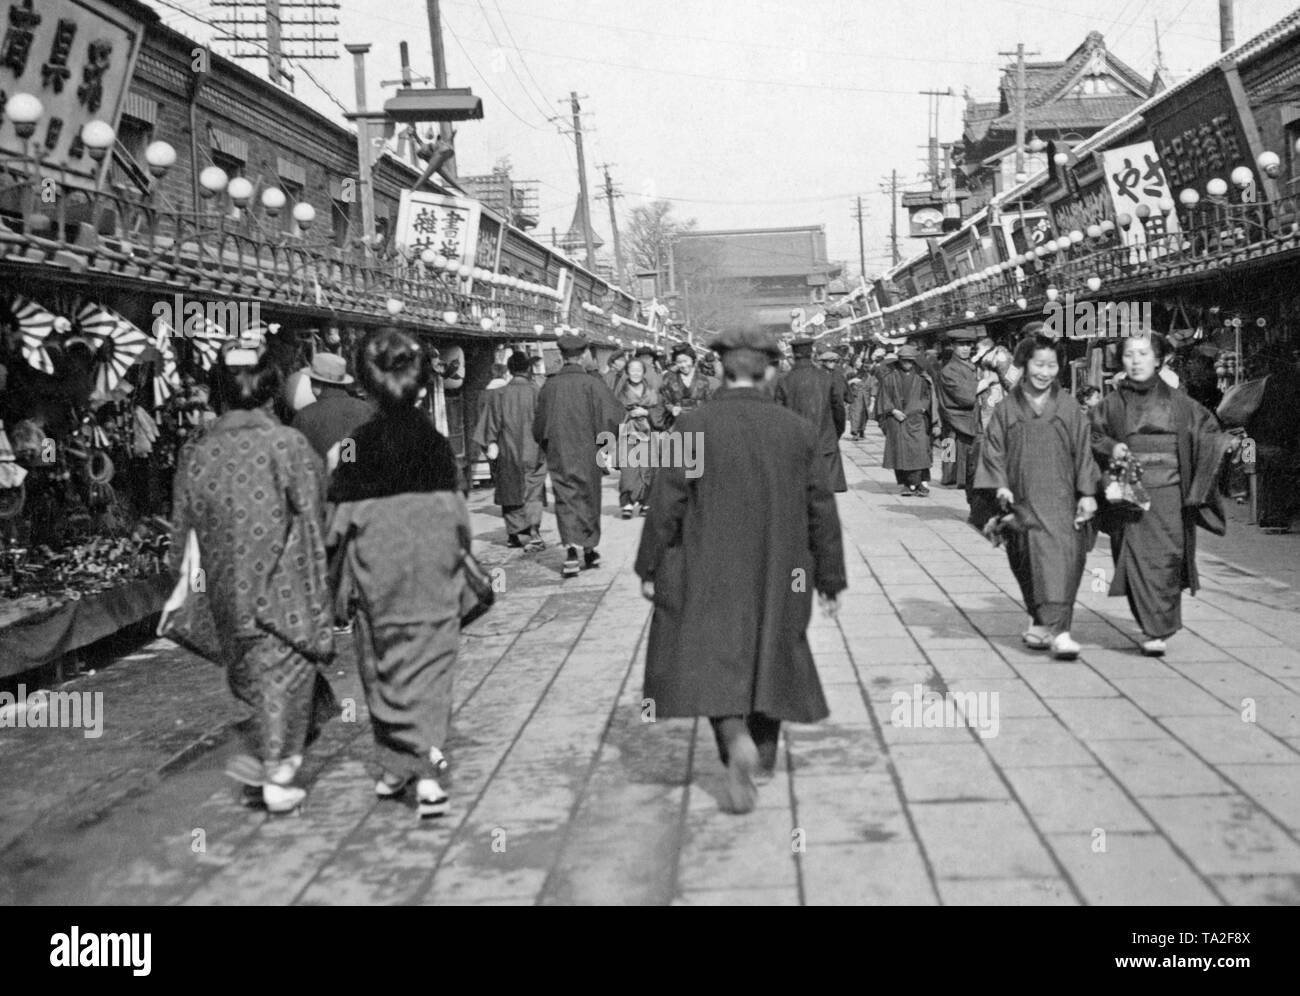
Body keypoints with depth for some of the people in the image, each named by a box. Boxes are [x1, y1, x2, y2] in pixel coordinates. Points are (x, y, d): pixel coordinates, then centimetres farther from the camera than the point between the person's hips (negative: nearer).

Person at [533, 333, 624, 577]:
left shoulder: (550, 385, 0)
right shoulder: (591, 383, -10)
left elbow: (539, 425, 9)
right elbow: (614, 413, -15)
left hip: (558, 456, 1)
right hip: (586, 453, -1)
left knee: (566, 502, 0)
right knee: (588, 500, 14)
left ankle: (571, 553, -17)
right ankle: (589, 552, 26)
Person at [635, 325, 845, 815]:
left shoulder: (694, 426, -11)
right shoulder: (799, 431, -3)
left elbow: (665, 503, -10)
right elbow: (822, 511, 1)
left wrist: (649, 568, 1)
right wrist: (830, 578, 10)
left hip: (708, 575, -3)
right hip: (779, 575, 3)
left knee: (710, 659, 5)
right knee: (770, 655, 18)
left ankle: (737, 741, -19)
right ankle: (763, 755, 30)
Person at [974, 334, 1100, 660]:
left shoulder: (1069, 408, 5)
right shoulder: (1007, 409, 5)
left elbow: (1083, 451, 4)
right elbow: (993, 449, 4)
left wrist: (1087, 493, -1)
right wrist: (1000, 484, -8)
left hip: (1060, 497, 0)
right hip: (1023, 499, 0)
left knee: (1061, 559, -10)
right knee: (1033, 560, -1)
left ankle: (1056, 628, -10)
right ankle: (1043, 621, 17)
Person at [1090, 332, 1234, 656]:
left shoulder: (1177, 402, 7)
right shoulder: (1112, 404, 6)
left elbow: (1206, 430, 9)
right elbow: (1091, 437, 6)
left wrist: (1224, 441, -11)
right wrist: (1110, 447, -14)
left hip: (1169, 492, 0)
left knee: (1166, 559, -5)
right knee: (1137, 559, -6)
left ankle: (1160, 629, 5)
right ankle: (1154, 630, 2)